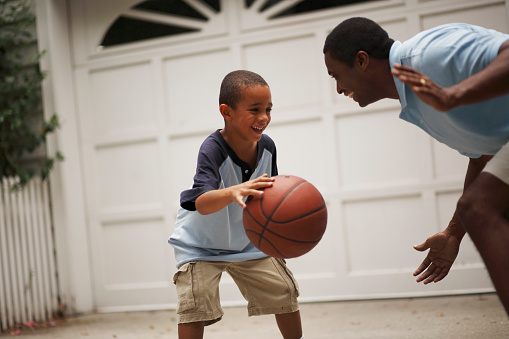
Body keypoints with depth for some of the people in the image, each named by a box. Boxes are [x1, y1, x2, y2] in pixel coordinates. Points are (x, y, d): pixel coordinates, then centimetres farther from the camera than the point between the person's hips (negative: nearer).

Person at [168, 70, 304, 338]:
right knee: (195, 306, -21)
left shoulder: (267, 146, -14)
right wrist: (233, 192, -67)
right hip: (201, 245, -5)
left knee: (285, 292, 3)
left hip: (246, 241, 5)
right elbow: (202, 203, -48)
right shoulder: (213, 149, -31)